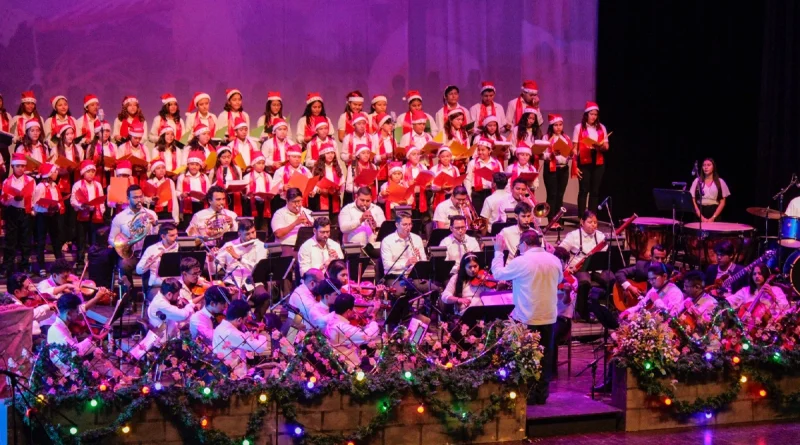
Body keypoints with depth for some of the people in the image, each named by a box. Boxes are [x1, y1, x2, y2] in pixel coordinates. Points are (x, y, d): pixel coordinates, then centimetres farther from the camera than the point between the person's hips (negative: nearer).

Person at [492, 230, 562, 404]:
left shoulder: (521, 261, -14)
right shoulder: (554, 260, 3)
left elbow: (498, 274, -2)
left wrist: (498, 252, 9)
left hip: (527, 318, -5)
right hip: (549, 317, 5)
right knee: (545, 356, 10)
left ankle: (529, 395, 7)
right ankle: (542, 394, 14)